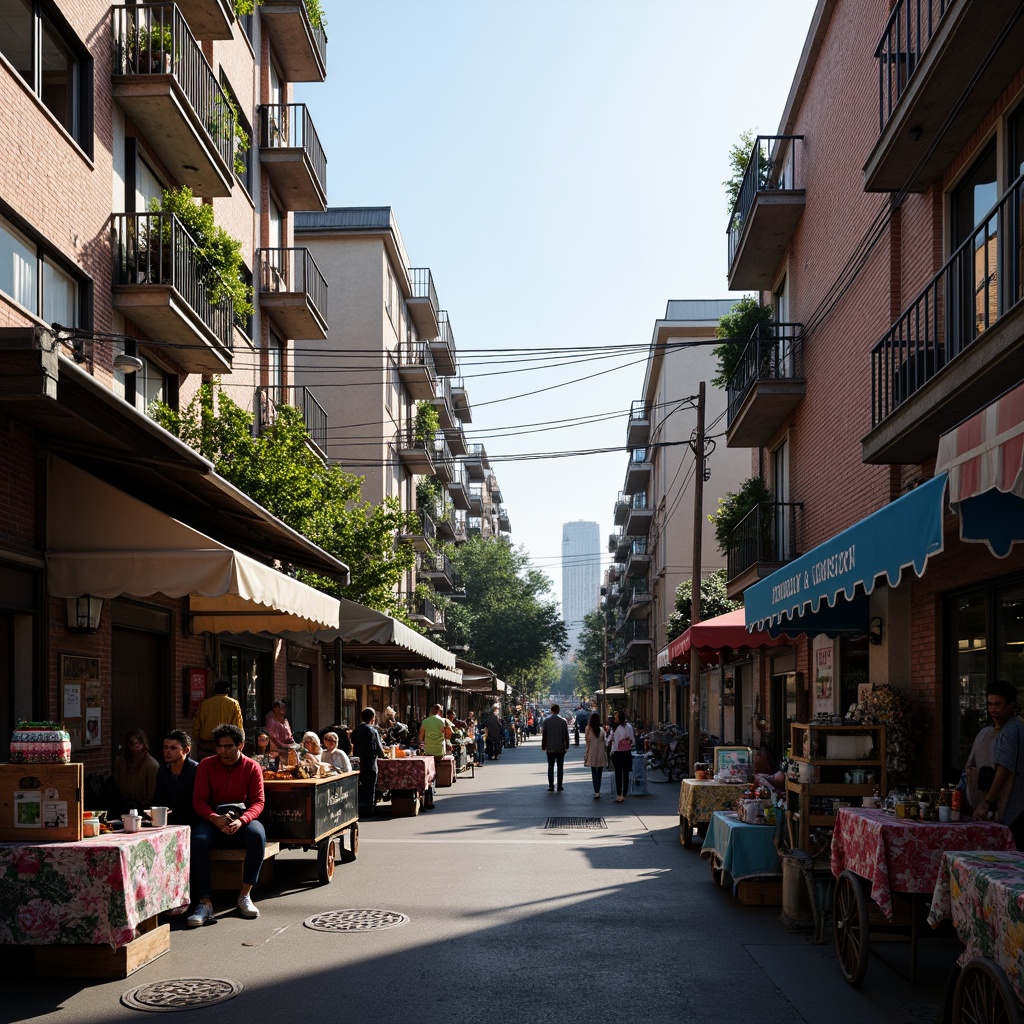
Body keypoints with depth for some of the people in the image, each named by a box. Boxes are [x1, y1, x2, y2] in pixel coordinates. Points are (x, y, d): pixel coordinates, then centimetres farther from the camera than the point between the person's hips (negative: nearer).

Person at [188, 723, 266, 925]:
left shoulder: (252, 767, 1)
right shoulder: (206, 765, 1)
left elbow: (258, 802, -5)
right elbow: (198, 800, -4)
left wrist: (241, 820, -26)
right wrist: (215, 819, -24)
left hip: (242, 821, 0)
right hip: (212, 820, 0)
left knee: (258, 835, -34)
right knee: (197, 839, -34)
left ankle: (245, 895, -22)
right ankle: (205, 902, -32)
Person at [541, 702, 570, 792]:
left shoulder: (546, 720, -4)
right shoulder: (563, 720, -4)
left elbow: (544, 735, -2)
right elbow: (566, 735, -1)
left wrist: (543, 747, 5)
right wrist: (566, 746, 7)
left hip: (550, 748, 0)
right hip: (560, 748, 0)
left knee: (550, 767, 6)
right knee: (560, 767, 6)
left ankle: (551, 786, 1)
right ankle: (559, 786, 6)